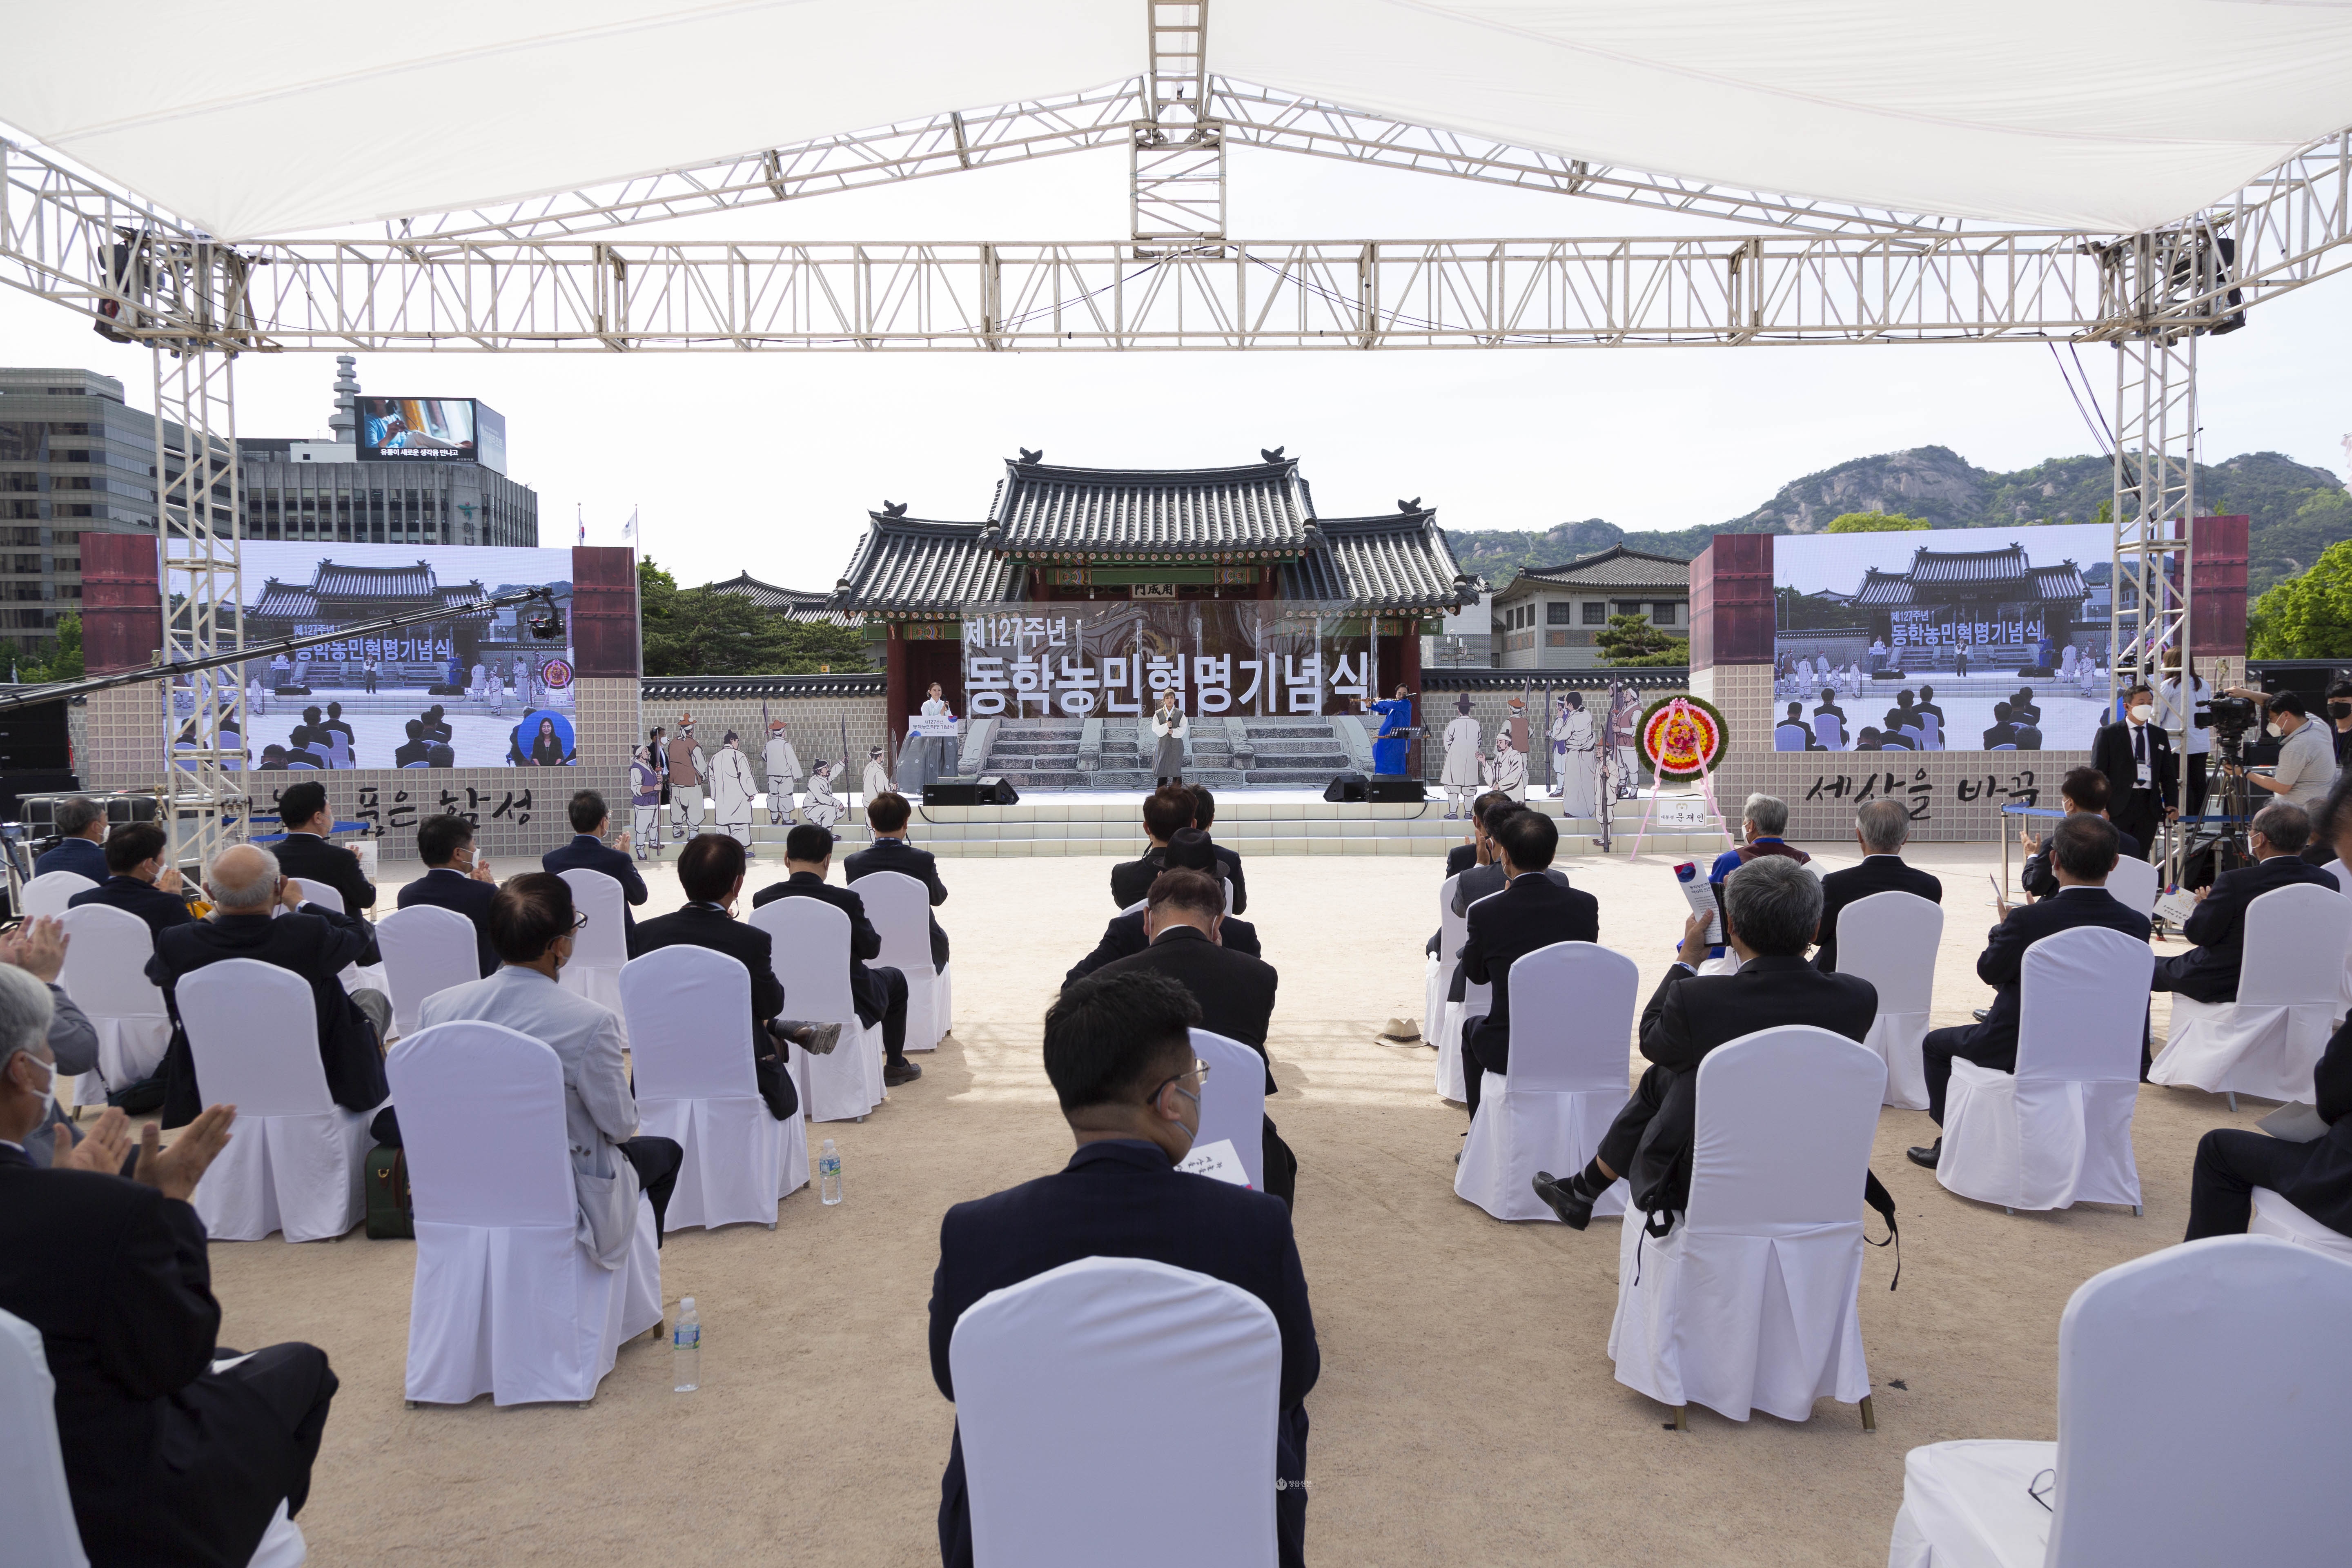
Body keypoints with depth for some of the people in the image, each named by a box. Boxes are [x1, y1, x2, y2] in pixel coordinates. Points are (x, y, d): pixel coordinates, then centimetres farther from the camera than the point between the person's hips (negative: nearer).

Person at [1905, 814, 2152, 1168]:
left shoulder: (2028, 920, -28)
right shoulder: (2136, 924, -14)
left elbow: (1988, 971, -8)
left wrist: (2003, 929, 11)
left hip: (2019, 1052, -5)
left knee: (1936, 1043, 21)